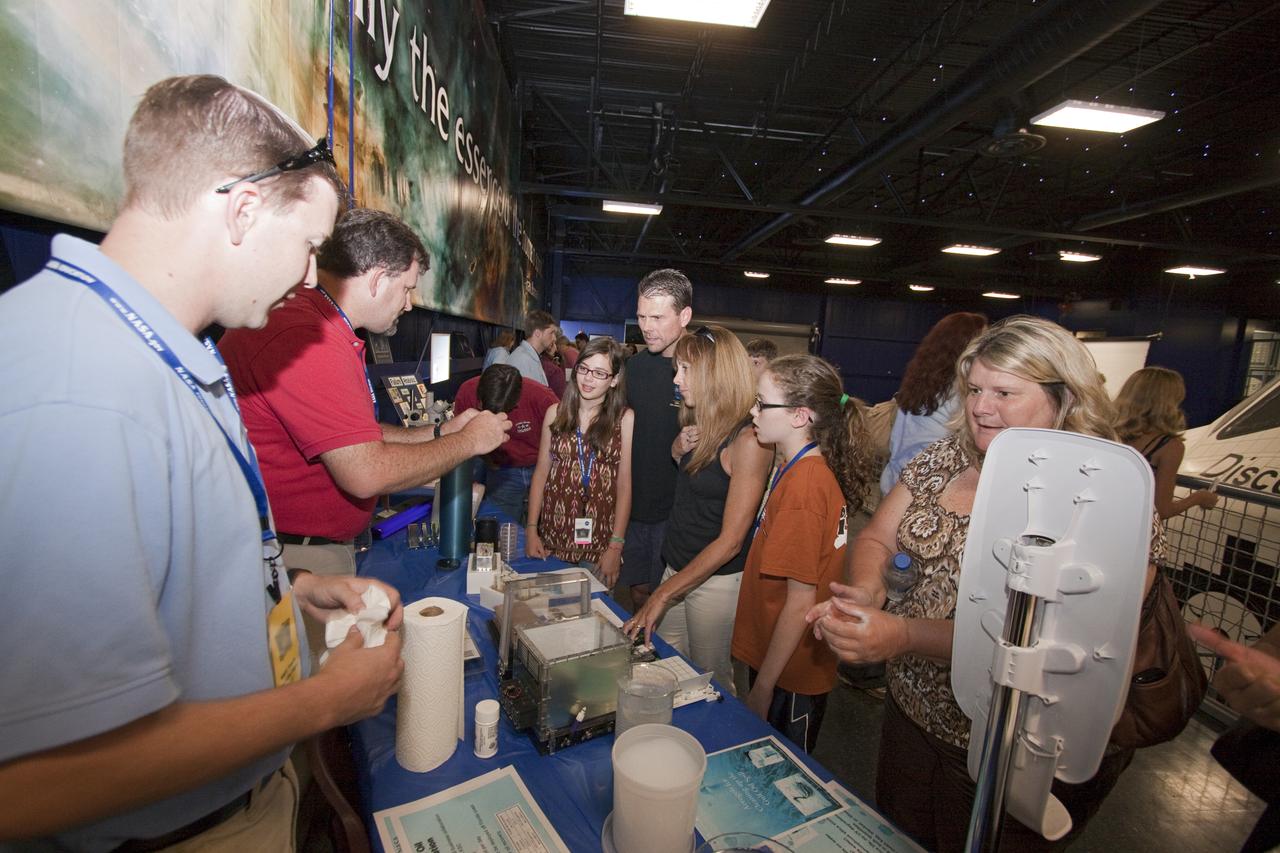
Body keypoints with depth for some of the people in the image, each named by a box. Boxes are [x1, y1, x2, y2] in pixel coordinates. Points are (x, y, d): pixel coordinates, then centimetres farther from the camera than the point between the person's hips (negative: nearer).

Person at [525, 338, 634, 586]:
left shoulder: (625, 418, -6)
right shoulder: (555, 413, 3)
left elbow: (625, 484, -6)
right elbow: (541, 473, 5)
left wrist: (616, 547, -9)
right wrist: (531, 529, 0)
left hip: (599, 538, -2)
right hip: (553, 538, 2)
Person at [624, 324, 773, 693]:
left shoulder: (748, 439, -21)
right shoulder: (702, 426, 3)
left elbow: (730, 541, -21)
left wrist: (662, 594, -20)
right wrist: (680, 449, -3)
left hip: (716, 580, -7)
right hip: (678, 567, 7)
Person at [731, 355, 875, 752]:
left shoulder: (803, 484, -26)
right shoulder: (816, 468, 1)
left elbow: (801, 602, -24)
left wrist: (763, 689, -16)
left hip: (790, 682, -8)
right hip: (787, 669, 8)